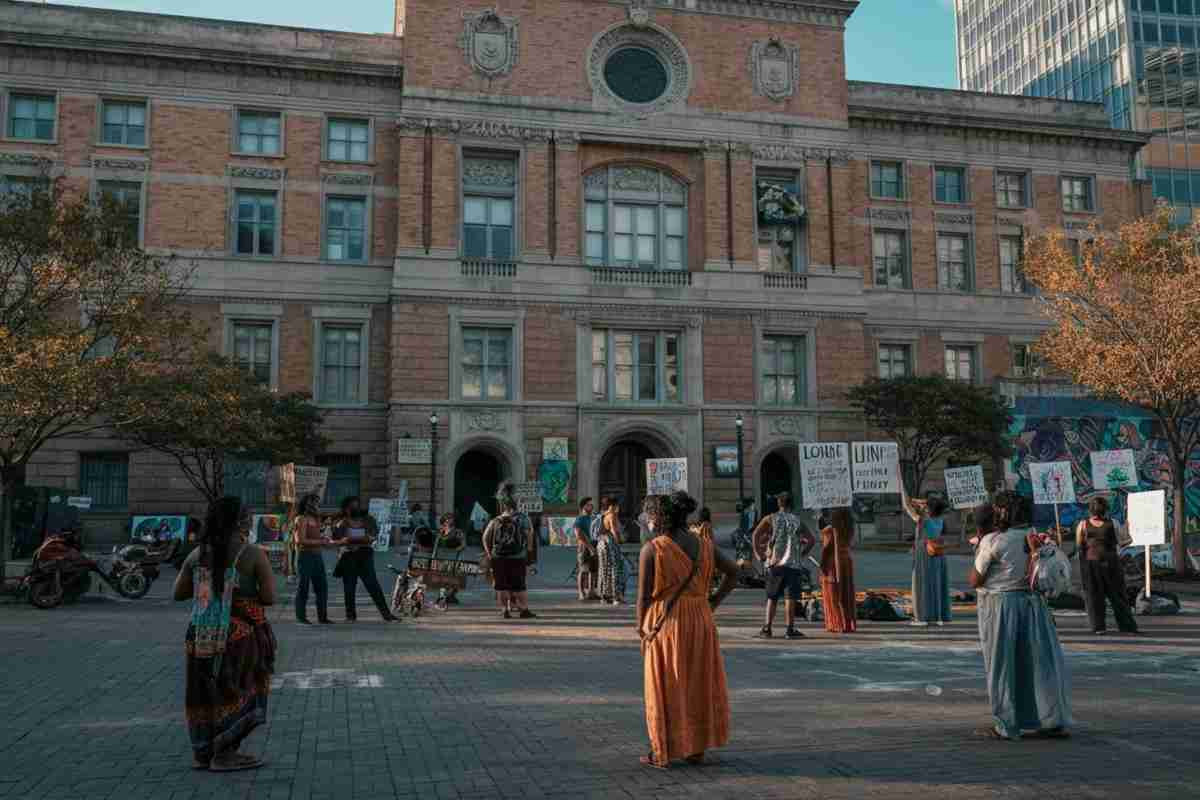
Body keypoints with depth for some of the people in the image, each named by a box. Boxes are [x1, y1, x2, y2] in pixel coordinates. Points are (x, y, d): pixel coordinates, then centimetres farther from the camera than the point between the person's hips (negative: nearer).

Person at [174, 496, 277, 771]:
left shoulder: (197, 554, 4)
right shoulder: (253, 555, -10)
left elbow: (179, 593, 11)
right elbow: (269, 597, -12)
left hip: (202, 635, 5)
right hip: (241, 634, -5)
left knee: (205, 691, 16)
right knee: (236, 692, 8)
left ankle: (202, 752, 26)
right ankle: (225, 753, 10)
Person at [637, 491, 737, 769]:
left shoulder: (651, 549, -14)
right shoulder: (702, 545, 2)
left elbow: (643, 594, -15)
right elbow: (733, 572, 3)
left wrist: (640, 624, 0)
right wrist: (714, 601, 6)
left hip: (664, 623, -5)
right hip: (700, 621, 5)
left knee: (665, 686, 7)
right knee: (698, 683, 15)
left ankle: (663, 753, 14)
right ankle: (697, 749, 22)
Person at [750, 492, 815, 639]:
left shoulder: (770, 519, 5)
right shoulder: (797, 521, 8)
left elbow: (755, 536, -6)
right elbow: (811, 540, 1)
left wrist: (759, 554, 0)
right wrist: (801, 555, 8)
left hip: (775, 563, 1)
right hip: (793, 564, -1)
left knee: (772, 597, 9)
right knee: (791, 597, 2)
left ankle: (767, 629, 8)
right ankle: (790, 629, -1)